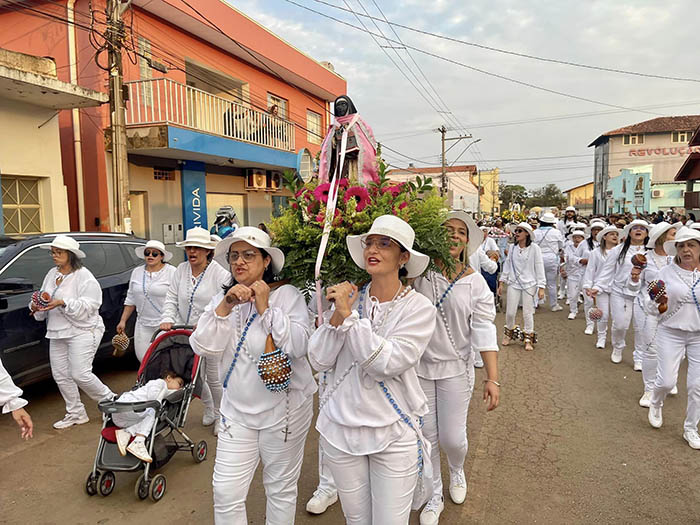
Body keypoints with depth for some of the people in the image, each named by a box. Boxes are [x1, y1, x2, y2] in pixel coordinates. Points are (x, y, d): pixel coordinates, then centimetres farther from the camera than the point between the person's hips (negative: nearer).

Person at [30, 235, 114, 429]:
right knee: (60, 375, 9)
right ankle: (75, 413, 23)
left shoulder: (84, 277, -12)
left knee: (80, 374, -11)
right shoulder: (51, 275, 12)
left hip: (82, 331, -8)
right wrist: (36, 306, -6)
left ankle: (110, 400, 11)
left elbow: (88, 306, -19)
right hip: (57, 333, 8)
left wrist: (63, 303, -28)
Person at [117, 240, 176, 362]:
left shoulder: (172, 272, -6)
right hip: (143, 324, 5)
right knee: (143, 358, 6)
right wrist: (123, 321, 15)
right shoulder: (137, 272, 12)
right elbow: (131, 299, 18)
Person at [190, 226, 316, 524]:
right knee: (226, 493, 6)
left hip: (283, 408, -3)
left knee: (281, 488, 13)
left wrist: (264, 308, -20)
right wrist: (225, 306, -18)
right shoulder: (221, 300, 5)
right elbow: (202, 348, -7)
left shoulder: (287, 295, -8)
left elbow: (299, 345, -20)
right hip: (237, 410, 4)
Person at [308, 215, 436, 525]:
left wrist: (349, 315, -22)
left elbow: (386, 364, -24)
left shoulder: (418, 308, -11)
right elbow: (319, 361, -6)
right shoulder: (348, 297, -2)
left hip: (393, 434, -3)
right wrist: (338, 315, -19)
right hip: (340, 427, 3)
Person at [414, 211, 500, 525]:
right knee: (427, 438, 11)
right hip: (419, 366, 0)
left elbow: (485, 332, -9)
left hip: (455, 369, 0)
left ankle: (457, 471, 44)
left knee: (452, 437, 6)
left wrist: (493, 378, -14)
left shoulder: (475, 283, -6)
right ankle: (434, 497, 36)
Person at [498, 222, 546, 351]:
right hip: (514, 283, 3)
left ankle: (528, 338, 18)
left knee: (527, 312, 0)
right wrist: (502, 282, 9)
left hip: (529, 284, -3)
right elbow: (507, 264, 11)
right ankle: (509, 333, 30)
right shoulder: (513, 248, 4)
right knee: (510, 312, 4)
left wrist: (541, 287, -9)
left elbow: (539, 268, -5)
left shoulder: (534, 248, -6)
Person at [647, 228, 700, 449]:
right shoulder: (666, 272, -5)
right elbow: (651, 308, -4)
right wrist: (660, 302, -23)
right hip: (671, 333, -2)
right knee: (666, 381, -5)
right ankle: (656, 404, 30)